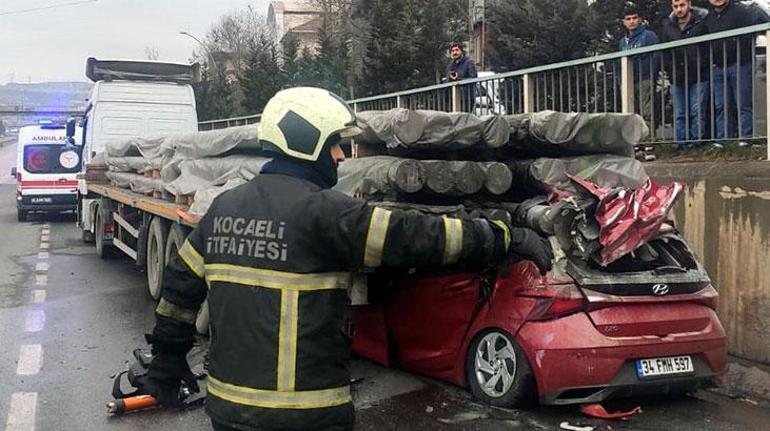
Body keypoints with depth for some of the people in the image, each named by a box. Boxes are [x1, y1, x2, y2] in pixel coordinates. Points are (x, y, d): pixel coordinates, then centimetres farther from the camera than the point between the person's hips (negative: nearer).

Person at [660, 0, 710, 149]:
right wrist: (669, 69, 4)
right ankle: (681, 144, 11)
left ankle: (697, 141, -1)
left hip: (699, 76, -4)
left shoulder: (702, 21, -3)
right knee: (679, 114, 6)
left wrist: (705, 66, -7)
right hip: (677, 78, 4)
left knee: (698, 111, -5)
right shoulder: (667, 25, 8)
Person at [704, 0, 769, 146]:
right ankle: (722, 141, 10)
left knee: (744, 104, -3)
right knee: (721, 106, 7)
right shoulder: (708, 18, 14)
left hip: (740, 66, -6)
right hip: (718, 68, 6)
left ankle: (746, 139, -1)